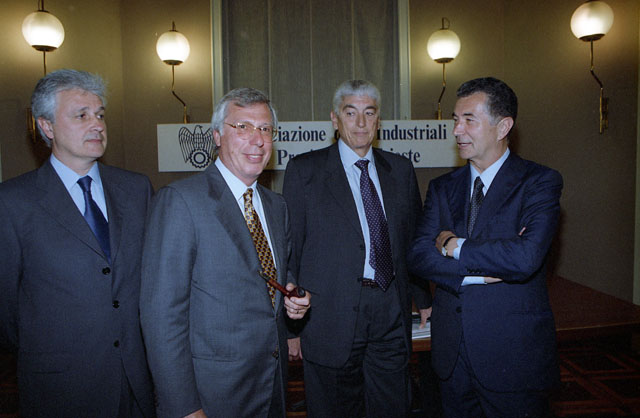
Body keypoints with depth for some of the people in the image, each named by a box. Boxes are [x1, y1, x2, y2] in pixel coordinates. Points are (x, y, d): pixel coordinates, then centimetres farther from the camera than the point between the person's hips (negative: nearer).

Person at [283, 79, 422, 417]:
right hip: (331, 318, -3)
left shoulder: (401, 170, 9)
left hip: (392, 314, 4)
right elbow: (290, 250, -3)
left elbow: (413, 238, 15)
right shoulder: (304, 170, -2)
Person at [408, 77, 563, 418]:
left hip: (513, 354, -4)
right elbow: (418, 257, -5)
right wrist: (480, 271, -17)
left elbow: (525, 258, -24)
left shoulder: (540, 182, -7)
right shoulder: (442, 188, 6)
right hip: (452, 353, 4)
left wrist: (454, 246, -12)